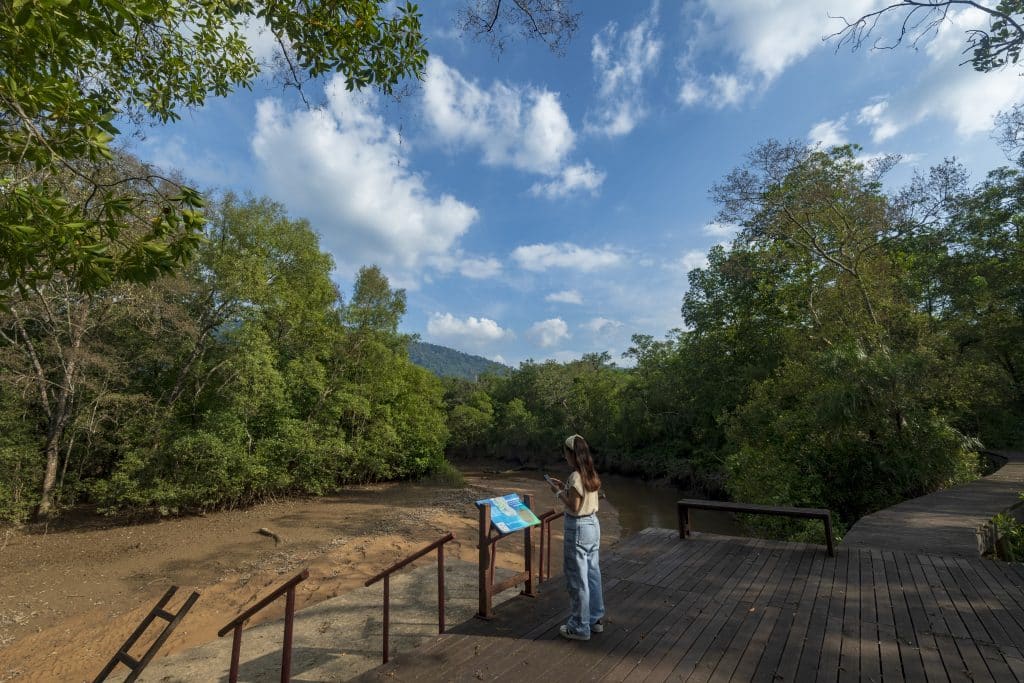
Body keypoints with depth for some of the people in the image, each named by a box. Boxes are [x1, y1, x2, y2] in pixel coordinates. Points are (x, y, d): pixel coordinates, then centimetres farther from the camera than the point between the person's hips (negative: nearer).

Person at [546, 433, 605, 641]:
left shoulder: (576, 476, -22)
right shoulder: (591, 474, 4)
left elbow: (574, 507, -21)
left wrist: (558, 493, -9)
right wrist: (565, 488, 11)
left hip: (578, 528, -9)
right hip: (593, 525, 9)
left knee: (577, 579, 6)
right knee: (592, 574, 19)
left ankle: (580, 627, 19)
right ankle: (596, 619, 33)